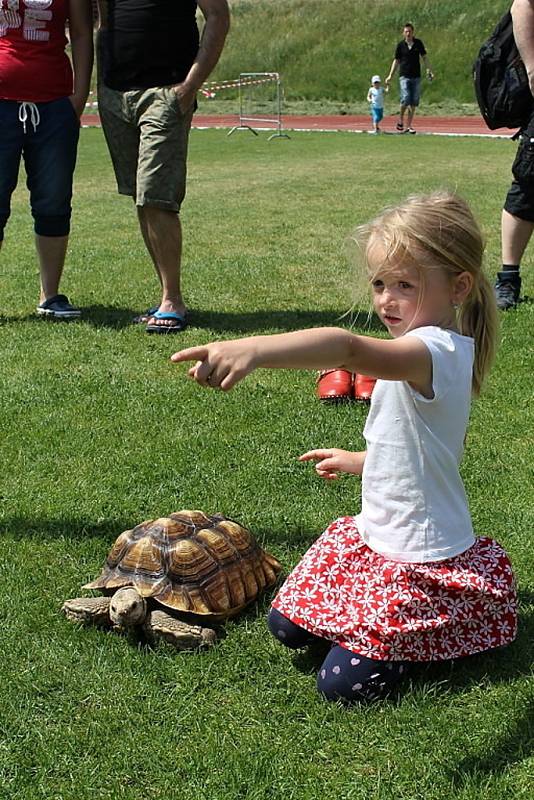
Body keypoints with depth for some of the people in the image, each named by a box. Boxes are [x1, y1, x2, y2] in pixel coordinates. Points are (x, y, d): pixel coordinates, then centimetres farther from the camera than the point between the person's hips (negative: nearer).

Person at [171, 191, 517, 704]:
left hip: (424, 560, -10)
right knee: (286, 627, 10)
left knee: (343, 682, -9)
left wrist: (252, 348, -65)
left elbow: (348, 349, -50)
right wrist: (357, 462, 29)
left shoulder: (438, 351, -29)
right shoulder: (434, 355, 5)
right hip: (375, 536, 10)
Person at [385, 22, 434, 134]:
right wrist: (390, 76, 4)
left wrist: (429, 70, 2)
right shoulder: (400, 45, 1)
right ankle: (400, 120, 4)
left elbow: (424, 57, 12)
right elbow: (396, 61, 9)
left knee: (414, 102, 1)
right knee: (405, 99, -17)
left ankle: (409, 125, 9)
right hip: (404, 76, -2)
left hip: (416, 76, 2)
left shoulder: (418, 43, 5)